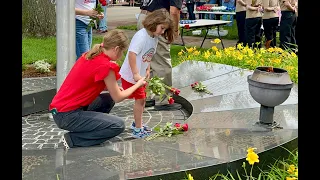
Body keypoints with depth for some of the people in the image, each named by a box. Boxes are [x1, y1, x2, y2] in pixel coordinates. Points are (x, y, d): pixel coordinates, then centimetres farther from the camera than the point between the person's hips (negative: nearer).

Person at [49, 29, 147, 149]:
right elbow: (118, 98, -6)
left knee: (108, 99, 20)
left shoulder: (89, 55, 7)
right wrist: (138, 84, 9)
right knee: (118, 125, -7)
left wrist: (114, 88, 10)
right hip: (67, 115, -9)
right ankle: (73, 139, -4)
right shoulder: (105, 66, -18)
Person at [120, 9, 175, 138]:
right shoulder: (141, 36, -24)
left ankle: (137, 124, 34)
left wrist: (147, 70, 2)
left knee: (142, 99, 17)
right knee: (140, 99, -4)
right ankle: (138, 129, 6)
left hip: (140, 75, 9)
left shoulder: (155, 38, 4)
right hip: (131, 75, -9)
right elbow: (132, 54, -30)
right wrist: (135, 74, -32)